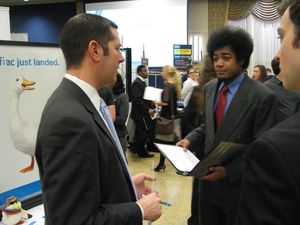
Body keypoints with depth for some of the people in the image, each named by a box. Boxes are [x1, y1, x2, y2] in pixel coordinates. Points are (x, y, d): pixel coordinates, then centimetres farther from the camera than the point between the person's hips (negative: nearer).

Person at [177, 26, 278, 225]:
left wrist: (230, 171, -23)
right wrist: (190, 139, -1)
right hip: (209, 179, 5)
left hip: (238, 184, -5)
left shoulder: (262, 97, -16)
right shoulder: (210, 88, 4)